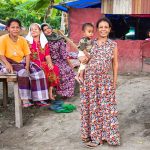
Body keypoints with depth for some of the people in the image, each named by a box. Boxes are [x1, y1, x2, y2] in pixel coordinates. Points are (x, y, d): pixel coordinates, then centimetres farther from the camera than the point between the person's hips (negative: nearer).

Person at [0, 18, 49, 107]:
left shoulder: (22, 40, 3)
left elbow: (27, 54, 3)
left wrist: (27, 65, -14)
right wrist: (8, 64, -32)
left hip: (22, 62, 6)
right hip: (9, 64, -5)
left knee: (38, 72, -13)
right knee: (23, 72, -34)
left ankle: (38, 99, -10)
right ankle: (25, 100, -31)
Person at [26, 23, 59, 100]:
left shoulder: (44, 42, 18)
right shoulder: (27, 42, 8)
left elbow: (47, 55, 9)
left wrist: (50, 63, -10)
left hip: (43, 63, 4)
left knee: (54, 68, -22)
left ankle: (50, 92, -20)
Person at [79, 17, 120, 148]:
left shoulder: (113, 45, 5)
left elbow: (115, 63, 7)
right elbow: (84, 57, 18)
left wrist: (115, 80, 3)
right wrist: (82, 58, -6)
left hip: (105, 80, -1)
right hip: (89, 78, 1)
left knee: (105, 106, 3)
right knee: (91, 106, 6)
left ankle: (103, 134, 18)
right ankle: (93, 134, 20)